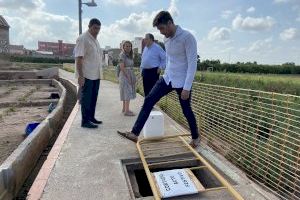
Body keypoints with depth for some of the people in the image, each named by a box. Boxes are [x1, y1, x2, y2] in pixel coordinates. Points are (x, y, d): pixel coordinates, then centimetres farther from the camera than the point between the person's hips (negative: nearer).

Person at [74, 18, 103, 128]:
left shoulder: (95, 40, 16)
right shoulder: (83, 39, -10)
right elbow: (78, 58, -17)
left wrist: (99, 73, 16)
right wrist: (80, 75, -22)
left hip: (96, 75, 8)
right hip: (86, 75, -8)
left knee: (93, 98, 14)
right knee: (86, 98, -2)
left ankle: (91, 117, 27)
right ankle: (85, 121, 8)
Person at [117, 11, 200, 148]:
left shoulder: (187, 37, -17)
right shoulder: (167, 39, 7)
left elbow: (192, 64, -19)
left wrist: (187, 87, -22)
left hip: (182, 82, -7)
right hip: (167, 78, 7)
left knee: (186, 111, 6)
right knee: (148, 101, -4)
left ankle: (196, 137, 31)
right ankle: (135, 133, -1)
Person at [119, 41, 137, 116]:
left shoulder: (130, 55, 16)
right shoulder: (122, 55, -9)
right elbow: (122, 67, -17)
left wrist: (133, 77, 6)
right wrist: (128, 77, -20)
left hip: (130, 75, 9)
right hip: (125, 75, -9)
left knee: (127, 93, 12)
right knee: (127, 93, -11)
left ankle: (124, 109, 21)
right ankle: (126, 111, -9)